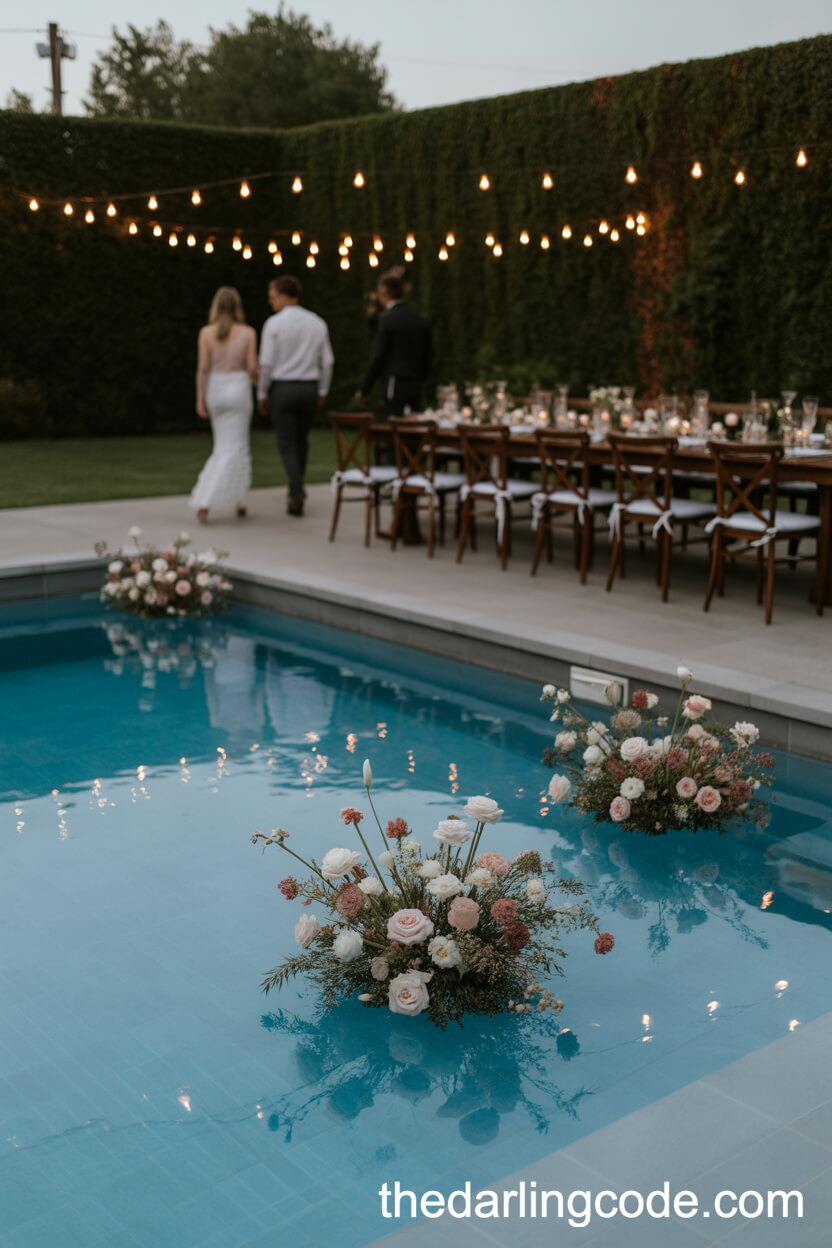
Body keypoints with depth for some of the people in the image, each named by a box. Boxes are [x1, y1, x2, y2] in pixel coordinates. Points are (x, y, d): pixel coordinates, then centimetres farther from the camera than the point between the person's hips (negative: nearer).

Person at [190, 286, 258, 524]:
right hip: (238, 388, -3)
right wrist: (257, 382, 16)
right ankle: (204, 502, -11)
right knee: (233, 449, 0)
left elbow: (203, 367, -5)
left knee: (224, 446, 18)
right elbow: (252, 367, -6)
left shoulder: (206, 333, -2)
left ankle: (238, 500, 19)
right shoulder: (248, 333, -5)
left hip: (214, 389, 3)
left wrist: (200, 399, 0)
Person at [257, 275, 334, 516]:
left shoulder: (274, 324, -10)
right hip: (310, 387, 4)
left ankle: (297, 495, -10)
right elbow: (327, 361, 4)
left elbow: (266, 362, -11)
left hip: (282, 388, -4)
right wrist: (322, 391, 14)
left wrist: (262, 394, -1)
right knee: (301, 440, 20)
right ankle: (296, 487, 29)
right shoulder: (317, 323, 2)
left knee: (287, 444, 3)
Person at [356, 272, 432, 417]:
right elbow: (428, 356, 13)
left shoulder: (386, 319, -9)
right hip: (415, 390, 6)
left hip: (394, 388, -6)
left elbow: (377, 358, -11)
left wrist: (363, 390, -4)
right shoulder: (422, 321, 9)